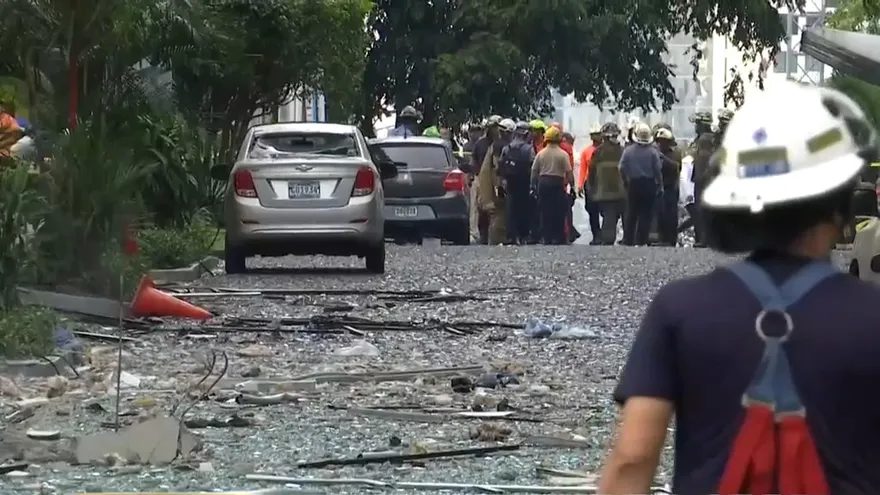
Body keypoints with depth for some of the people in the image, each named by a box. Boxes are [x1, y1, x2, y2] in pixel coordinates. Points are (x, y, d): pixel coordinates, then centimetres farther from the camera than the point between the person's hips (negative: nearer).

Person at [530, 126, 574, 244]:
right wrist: (572, 185, 0)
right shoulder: (563, 154, -7)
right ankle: (559, 238, 3)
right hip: (557, 183, -3)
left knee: (545, 211, 7)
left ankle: (547, 238, 7)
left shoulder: (540, 154, 3)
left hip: (543, 182, 3)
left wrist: (534, 185, 14)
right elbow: (569, 172, -9)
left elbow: (534, 171, 6)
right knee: (559, 212, 3)